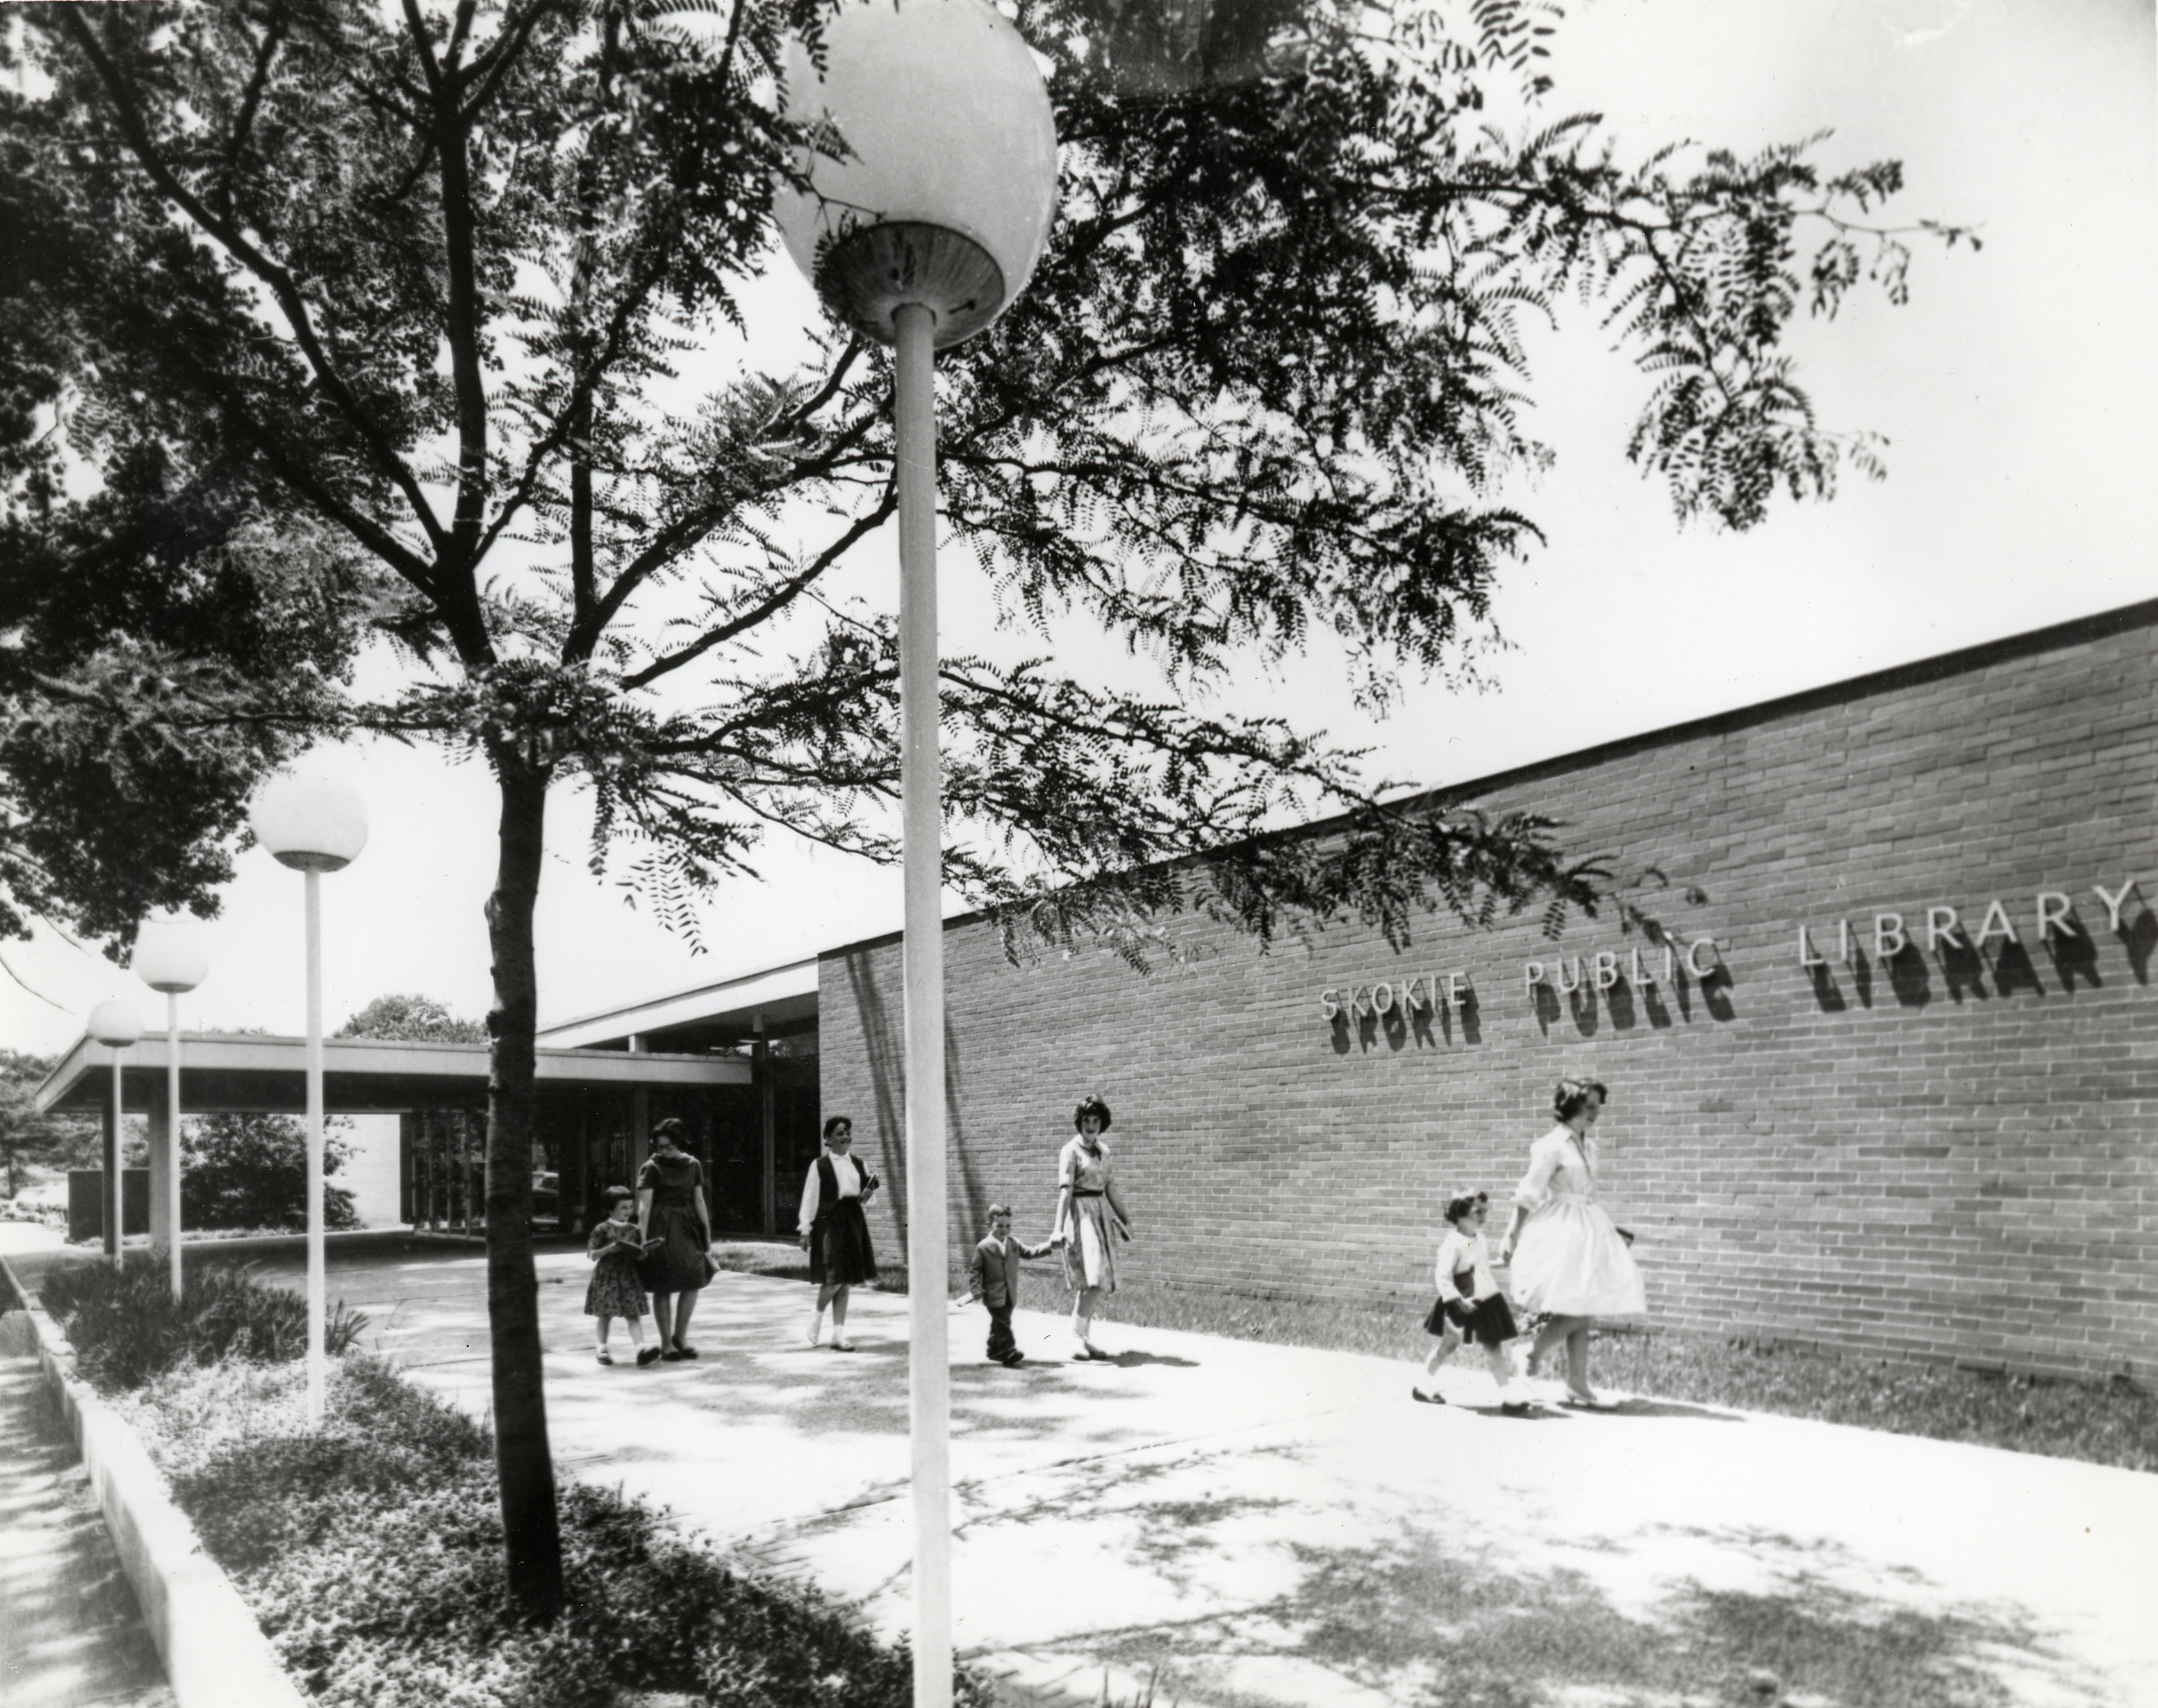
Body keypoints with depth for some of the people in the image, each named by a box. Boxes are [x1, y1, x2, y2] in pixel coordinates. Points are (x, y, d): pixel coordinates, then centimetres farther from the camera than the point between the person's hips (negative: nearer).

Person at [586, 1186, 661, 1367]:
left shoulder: (634, 1230, 9)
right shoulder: (602, 1229, -3)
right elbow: (592, 1255, -3)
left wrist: (641, 1252, -7)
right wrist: (609, 1249, -18)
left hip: (629, 1276, 3)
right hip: (607, 1276, -3)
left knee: (633, 1314, -4)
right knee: (605, 1315, 5)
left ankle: (641, 1347, -15)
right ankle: (601, 1347, 15)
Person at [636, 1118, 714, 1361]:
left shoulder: (693, 1165, 6)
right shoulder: (651, 1167, -7)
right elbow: (644, 1205, -12)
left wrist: (707, 1233, 10)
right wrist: (643, 1239, -20)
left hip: (686, 1225, 4)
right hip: (661, 1229, -4)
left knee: (694, 1280, -4)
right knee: (663, 1286, 0)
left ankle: (680, 1335, 13)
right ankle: (666, 1342, 12)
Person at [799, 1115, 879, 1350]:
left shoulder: (858, 1165, 11)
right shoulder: (820, 1165, -2)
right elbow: (810, 1198, -2)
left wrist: (867, 1196, -6)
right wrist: (806, 1229, -6)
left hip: (853, 1223, 5)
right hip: (829, 1223, -5)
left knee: (846, 1281, 6)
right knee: (833, 1279, -10)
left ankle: (839, 1334, 11)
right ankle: (817, 1318, 17)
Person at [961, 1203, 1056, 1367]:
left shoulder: (1014, 1244, 7)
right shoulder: (983, 1247, -7)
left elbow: (1030, 1252, 7)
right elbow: (975, 1270, -5)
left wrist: (1048, 1246, -7)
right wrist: (975, 1290, -12)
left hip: (1010, 1294, 5)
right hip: (994, 1295, -5)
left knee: (999, 1322, 16)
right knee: (1002, 1323, -10)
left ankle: (995, 1351, 29)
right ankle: (1010, 1353, -14)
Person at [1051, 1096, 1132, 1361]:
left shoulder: (1103, 1151, 13)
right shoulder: (1070, 1151, -8)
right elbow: (1065, 1190, -17)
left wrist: (1125, 1219, 23)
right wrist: (1059, 1228, -25)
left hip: (1102, 1215, 7)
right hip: (1080, 1214, -7)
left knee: (1098, 1281, 7)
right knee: (1091, 1280, -17)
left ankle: (1085, 1338, 16)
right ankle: (1076, 1337, -9)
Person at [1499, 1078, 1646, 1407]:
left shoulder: (1588, 1146, 11)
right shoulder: (1553, 1145, -12)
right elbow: (1528, 1195, -11)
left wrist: (1612, 1232, 20)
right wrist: (1513, 1236, -10)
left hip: (1587, 1230, 8)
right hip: (1561, 1231, -8)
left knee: (1584, 1311, 6)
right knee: (1577, 1309, -14)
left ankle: (1578, 1383, 12)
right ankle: (1534, 1352, 6)